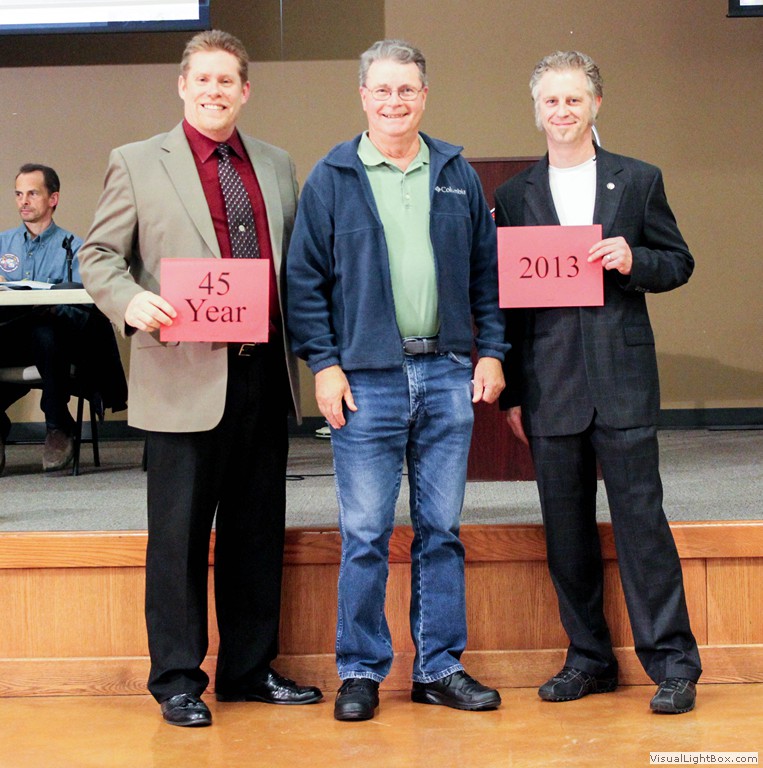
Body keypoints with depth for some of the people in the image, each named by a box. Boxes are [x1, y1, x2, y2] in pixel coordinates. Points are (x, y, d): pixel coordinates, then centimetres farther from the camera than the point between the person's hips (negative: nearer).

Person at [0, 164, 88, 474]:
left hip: (51, 334, -2)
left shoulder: (72, 248, 8)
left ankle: (58, 428, -19)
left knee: (46, 332, -38)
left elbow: (80, 311, -5)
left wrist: (53, 308, -25)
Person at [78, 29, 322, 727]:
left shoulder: (276, 166, 14)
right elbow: (99, 255, 2)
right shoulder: (137, 164, 3)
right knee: (180, 534, 1)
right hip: (185, 377, -4)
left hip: (265, 374, 4)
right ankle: (178, 679, 12)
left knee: (258, 532, 11)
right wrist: (130, 302, -18)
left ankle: (251, 669, 23)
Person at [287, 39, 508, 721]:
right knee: (365, 535, 0)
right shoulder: (332, 177, 2)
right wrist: (323, 364, -7)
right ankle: (361, 671, 12)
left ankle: (440, 668, 17)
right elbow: (305, 278, 0)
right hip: (367, 378, -3)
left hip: (449, 377, 3)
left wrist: (491, 351, 5)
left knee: (441, 530, 8)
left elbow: (487, 271, 13)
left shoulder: (457, 174, 11)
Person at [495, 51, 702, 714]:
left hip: (623, 379, -2)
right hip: (550, 385, 2)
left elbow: (679, 263, 9)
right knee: (566, 529, 7)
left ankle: (673, 664, 3)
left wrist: (633, 260, -13)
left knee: (641, 517, -3)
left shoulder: (638, 180, 7)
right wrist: (509, 391, 6)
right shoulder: (515, 195, 10)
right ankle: (589, 659, 18)